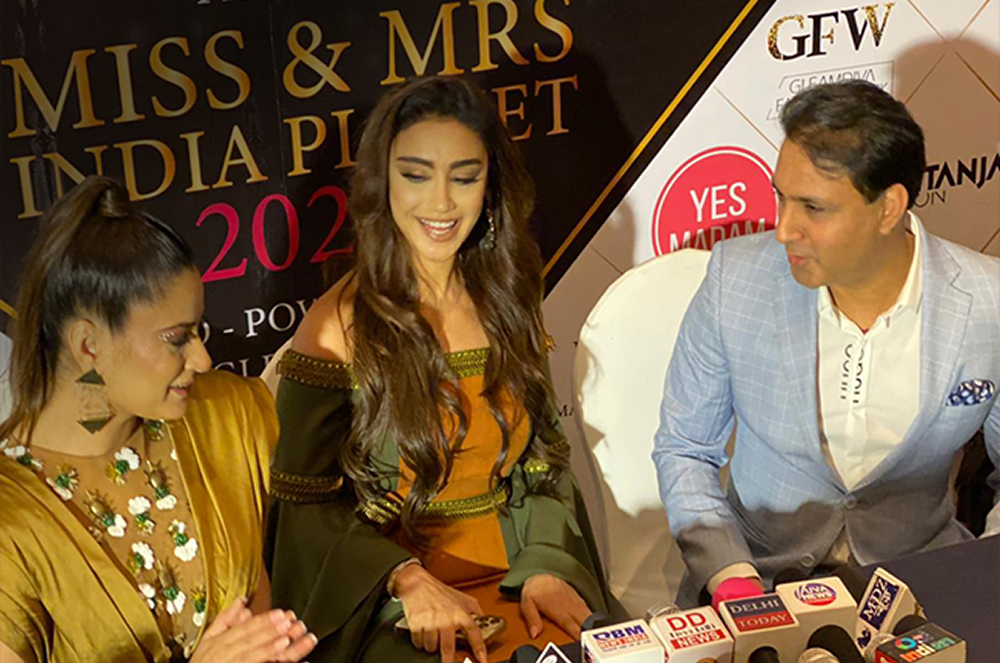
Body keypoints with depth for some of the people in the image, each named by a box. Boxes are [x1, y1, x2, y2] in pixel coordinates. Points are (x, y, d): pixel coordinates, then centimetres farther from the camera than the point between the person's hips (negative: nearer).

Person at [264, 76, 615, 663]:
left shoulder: (508, 305, 8)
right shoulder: (339, 327, -6)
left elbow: (544, 462, 12)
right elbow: (308, 504, -4)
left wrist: (547, 566, -5)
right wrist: (408, 578, -18)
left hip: (514, 586, 4)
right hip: (393, 612, -4)